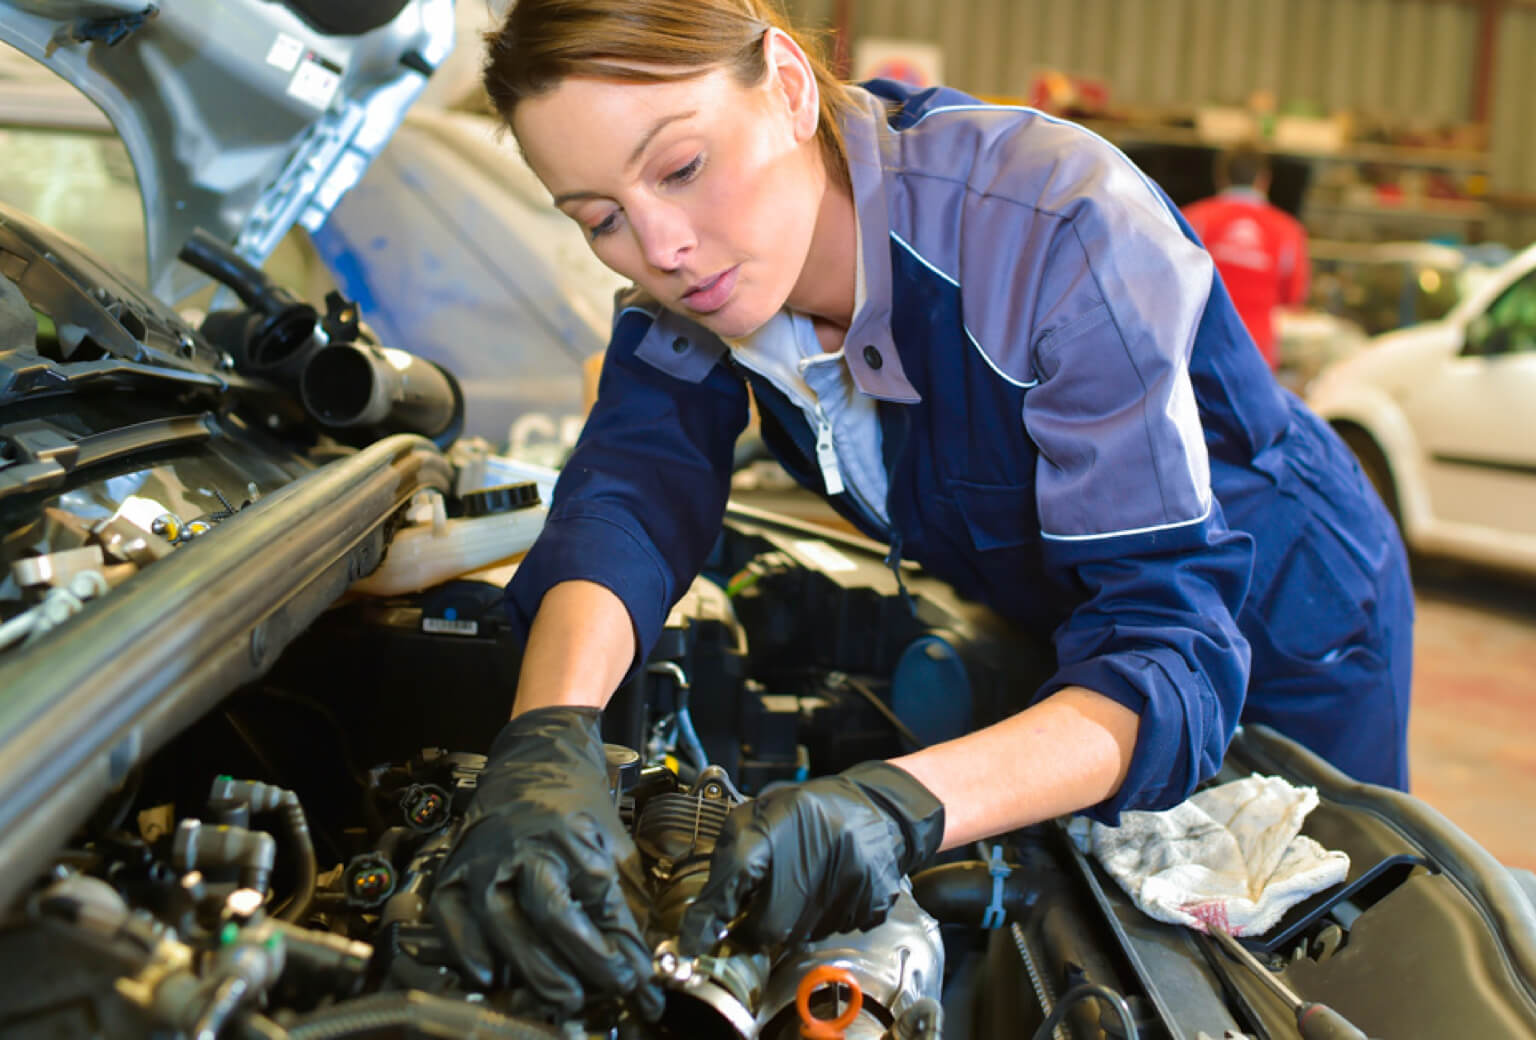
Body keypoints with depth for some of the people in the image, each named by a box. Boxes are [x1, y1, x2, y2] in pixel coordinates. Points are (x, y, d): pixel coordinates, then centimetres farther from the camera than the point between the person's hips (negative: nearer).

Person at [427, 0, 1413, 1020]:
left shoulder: (1062, 227, -40)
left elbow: (1174, 650, -43)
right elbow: (626, 498, -31)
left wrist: (901, 804, -60)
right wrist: (545, 737, -53)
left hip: (1286, 626, -4)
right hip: (1046, 628, 4)